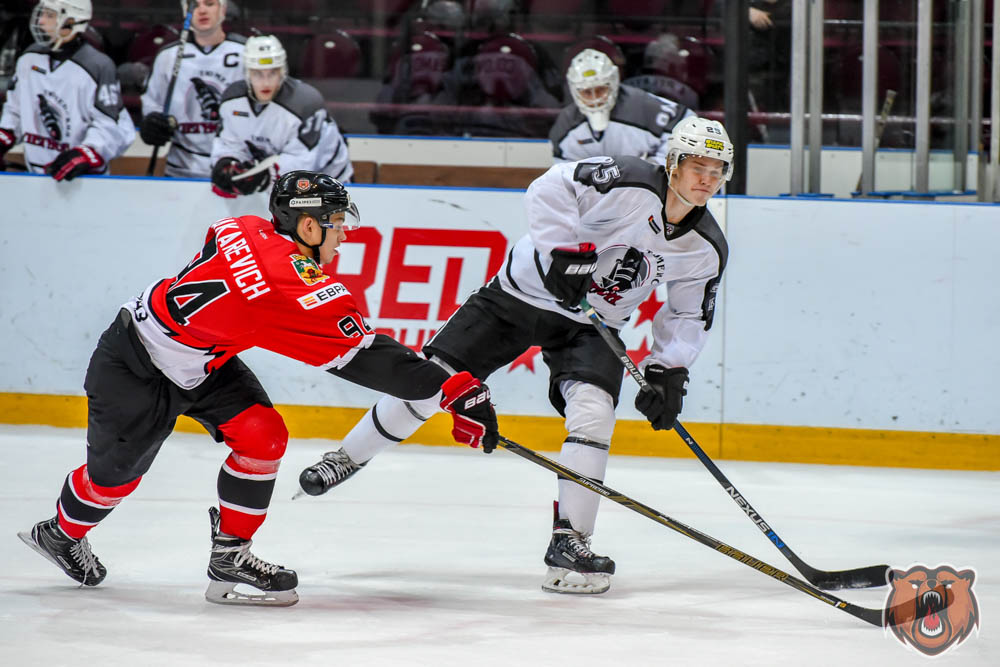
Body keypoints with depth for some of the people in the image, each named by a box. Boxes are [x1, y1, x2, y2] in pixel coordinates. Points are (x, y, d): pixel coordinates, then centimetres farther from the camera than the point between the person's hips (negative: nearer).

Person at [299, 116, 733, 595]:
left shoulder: (706, 249, -6)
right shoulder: (629, 183, -22)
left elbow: (689, 316, 6)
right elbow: (550, 188, -25)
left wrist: (669, 371, -7)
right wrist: (566, 250, -33)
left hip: (590, 324, 3)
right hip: (527, 289, -3)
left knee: (593, 409, -23)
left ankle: (569, 543, -15)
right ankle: (347, 458, 16)